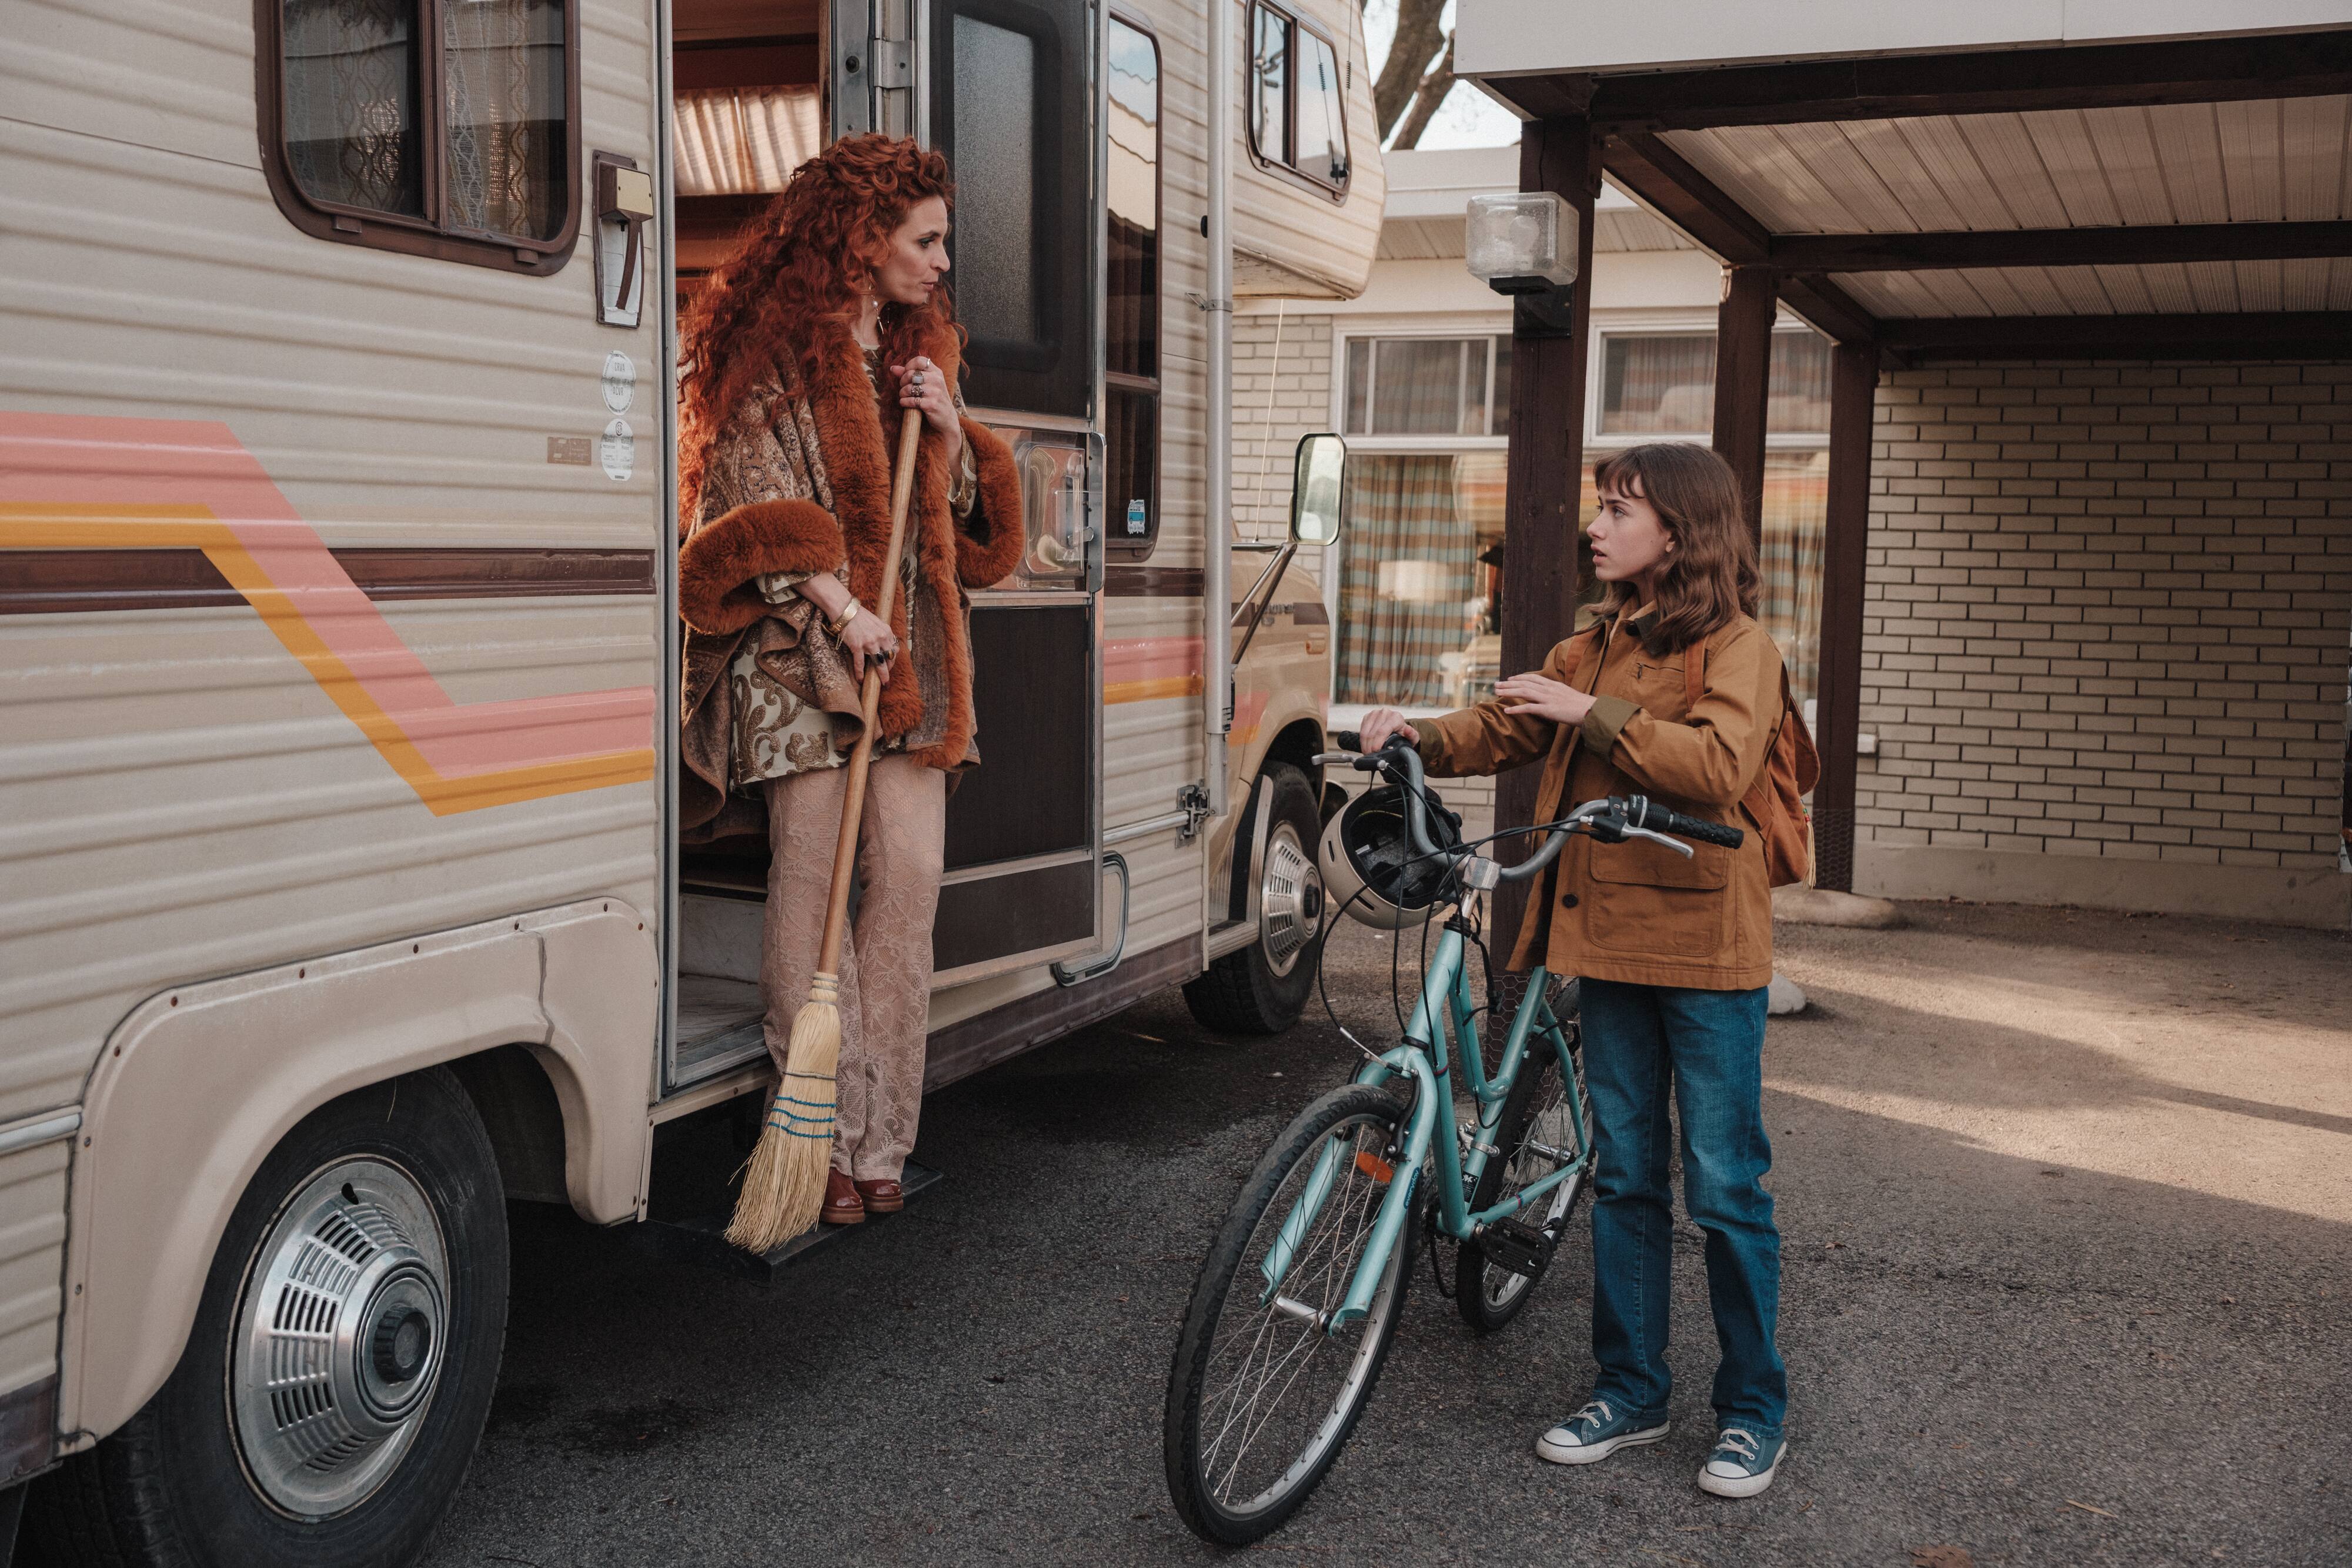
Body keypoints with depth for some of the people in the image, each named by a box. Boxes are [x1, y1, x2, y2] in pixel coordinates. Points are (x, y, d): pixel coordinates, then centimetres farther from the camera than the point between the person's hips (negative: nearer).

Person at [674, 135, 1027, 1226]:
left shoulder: (915, 351, 20)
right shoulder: (772, 355, -1)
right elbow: (756, 502, -7)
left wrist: (949, 430, 2)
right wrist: (836, 604, -18)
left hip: (907, 647, 6)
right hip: (795, 646, -6)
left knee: (911, 878, -2)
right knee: (812, 880, -7)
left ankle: (878, 1139, 5)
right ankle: (829, 1142, 1)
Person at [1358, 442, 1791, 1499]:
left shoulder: (1737, 648, -8)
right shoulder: (1594, 649, 14)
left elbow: (1718, 764, -25)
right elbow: (1506, 730, 9)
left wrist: (1593, 714, -25)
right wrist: (1419, 738, -8)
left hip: (1705, 946, -6)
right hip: (1610, 936, 7)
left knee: (1725, 1188, 0)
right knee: (1624, 1175, 12)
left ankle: (1753, 1412, 15)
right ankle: (1630, 1392, 24)